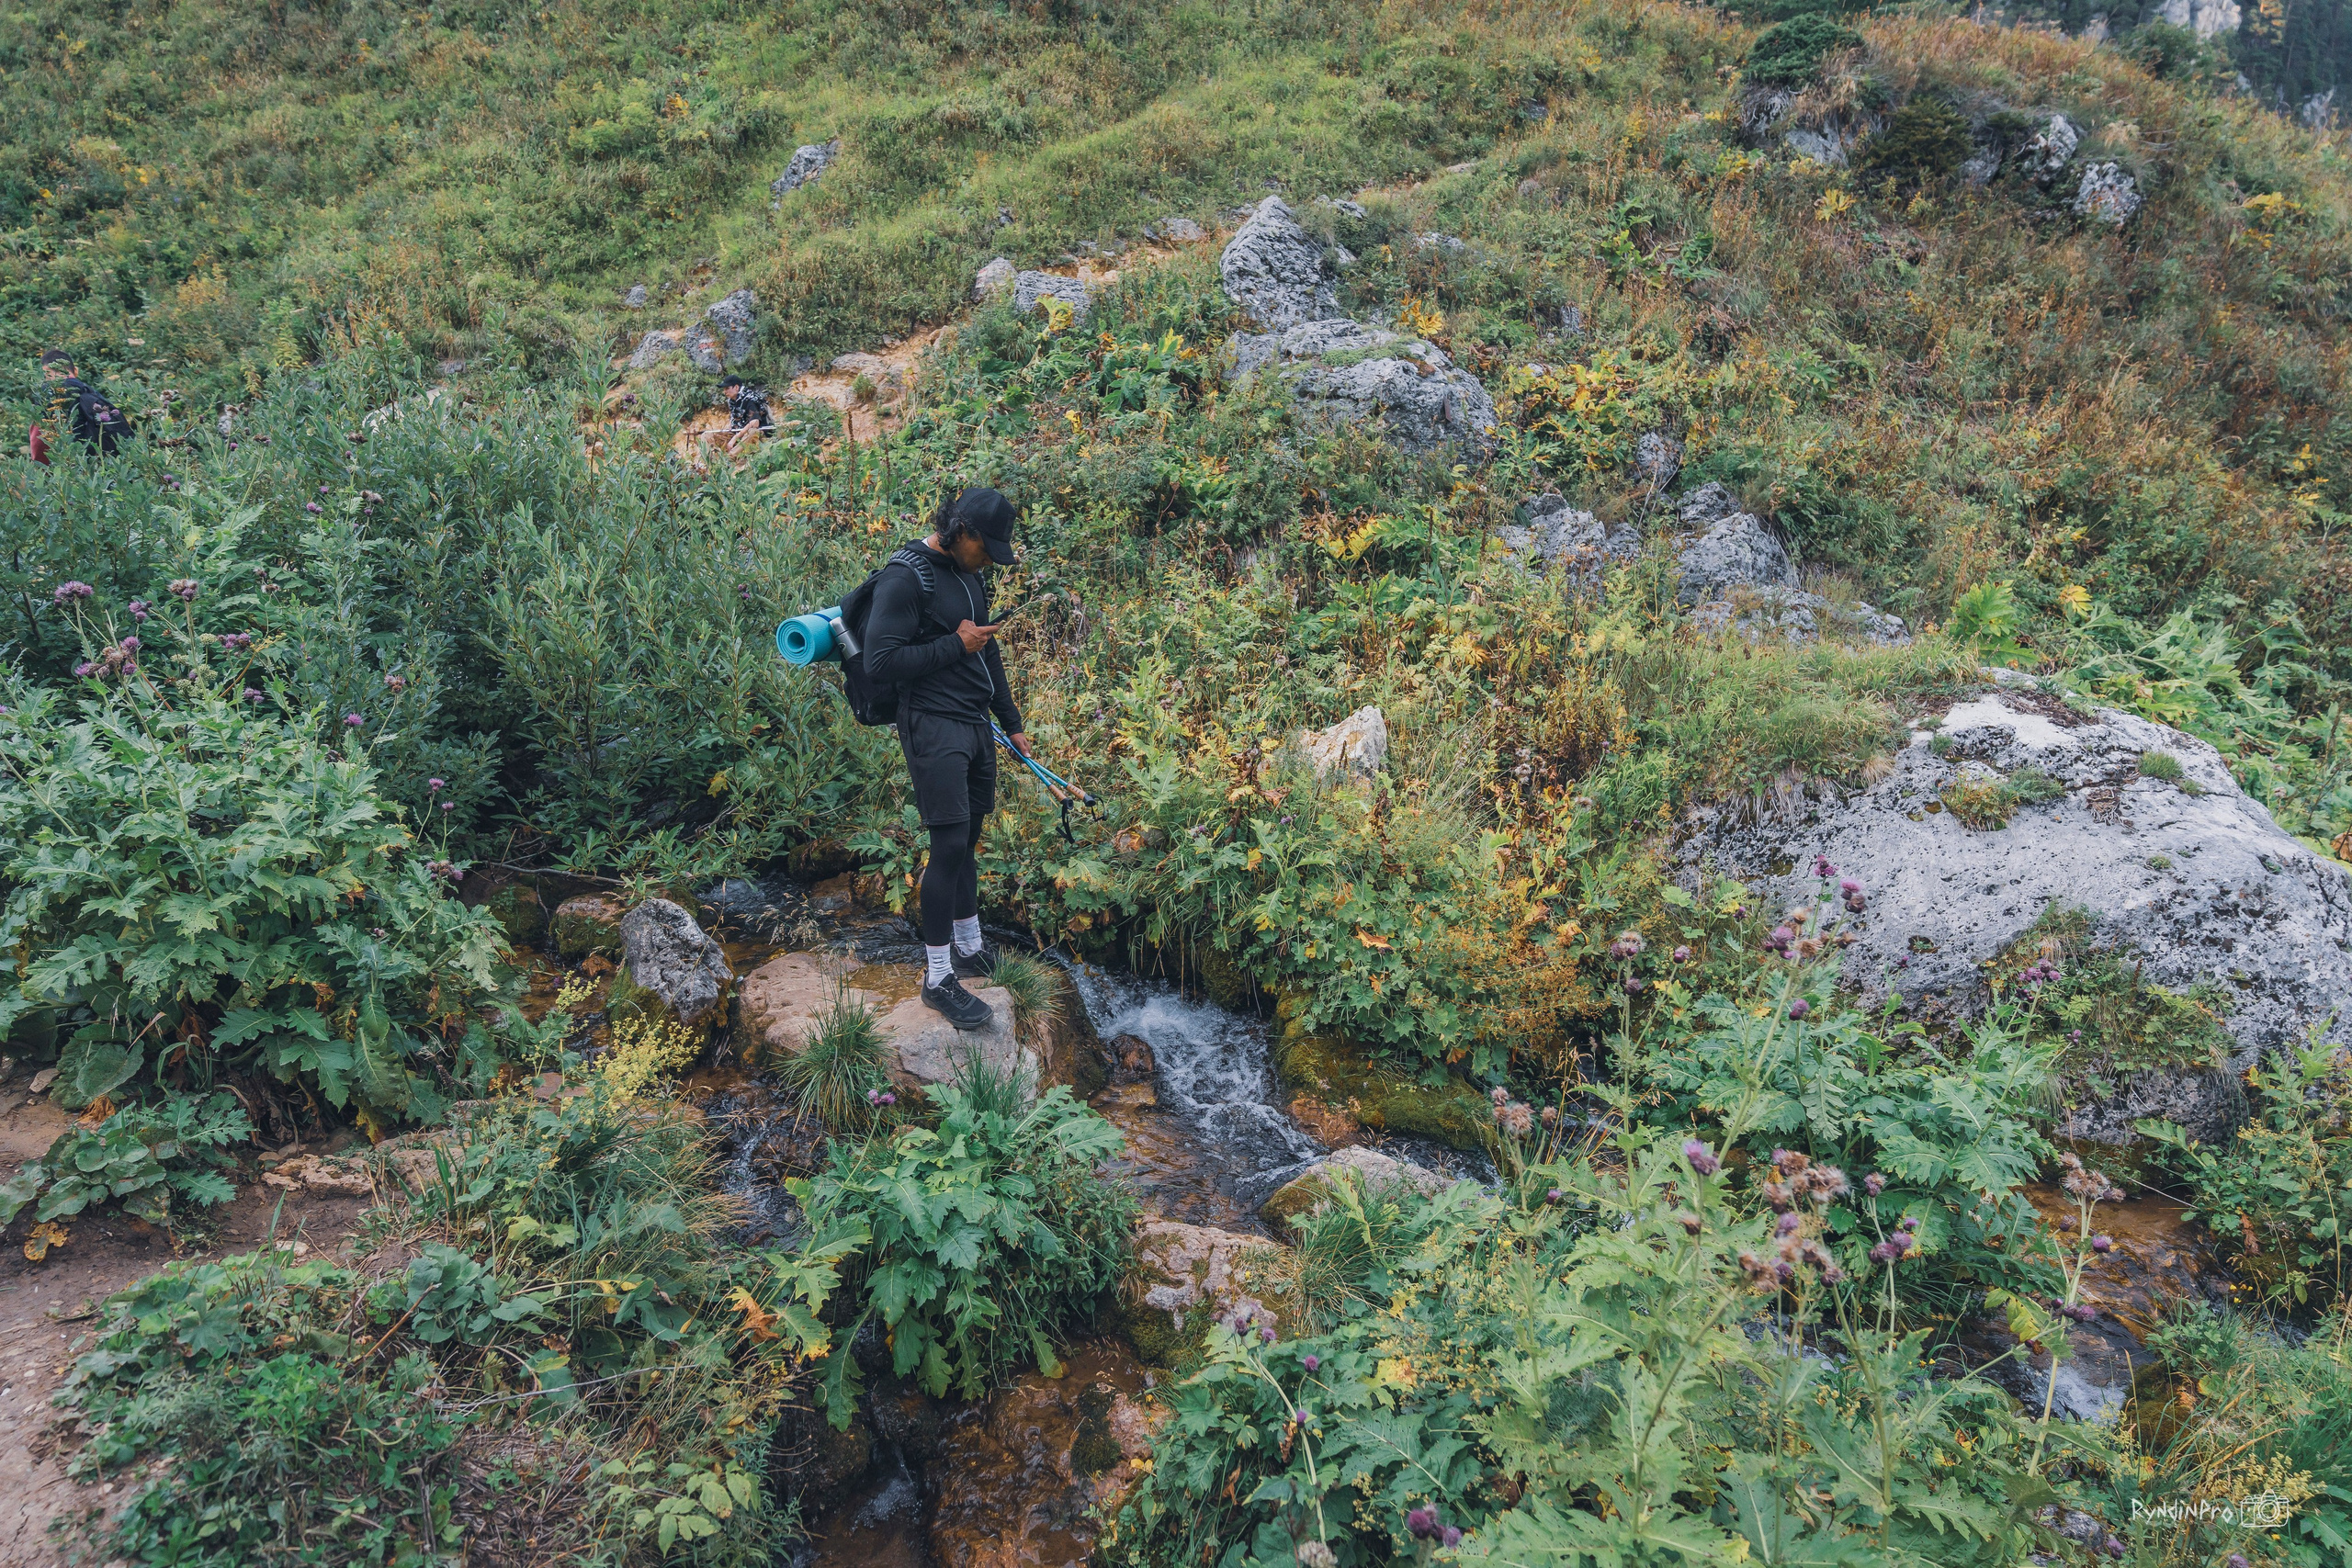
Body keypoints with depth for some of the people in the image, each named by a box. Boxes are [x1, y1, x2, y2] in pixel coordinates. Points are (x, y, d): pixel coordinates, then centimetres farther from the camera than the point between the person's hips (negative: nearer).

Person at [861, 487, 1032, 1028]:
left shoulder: (970, 575, 13)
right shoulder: (905, 577, -15)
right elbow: (879, 663, -21)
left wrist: (1012, 722, 26)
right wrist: (956, 645, -16)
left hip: (976, 724, 8)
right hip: (934, 729, -8)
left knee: (968, 838, 15)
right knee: (950, 844, -10)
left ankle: (969, 947, 28)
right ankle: (937, 979, -2)